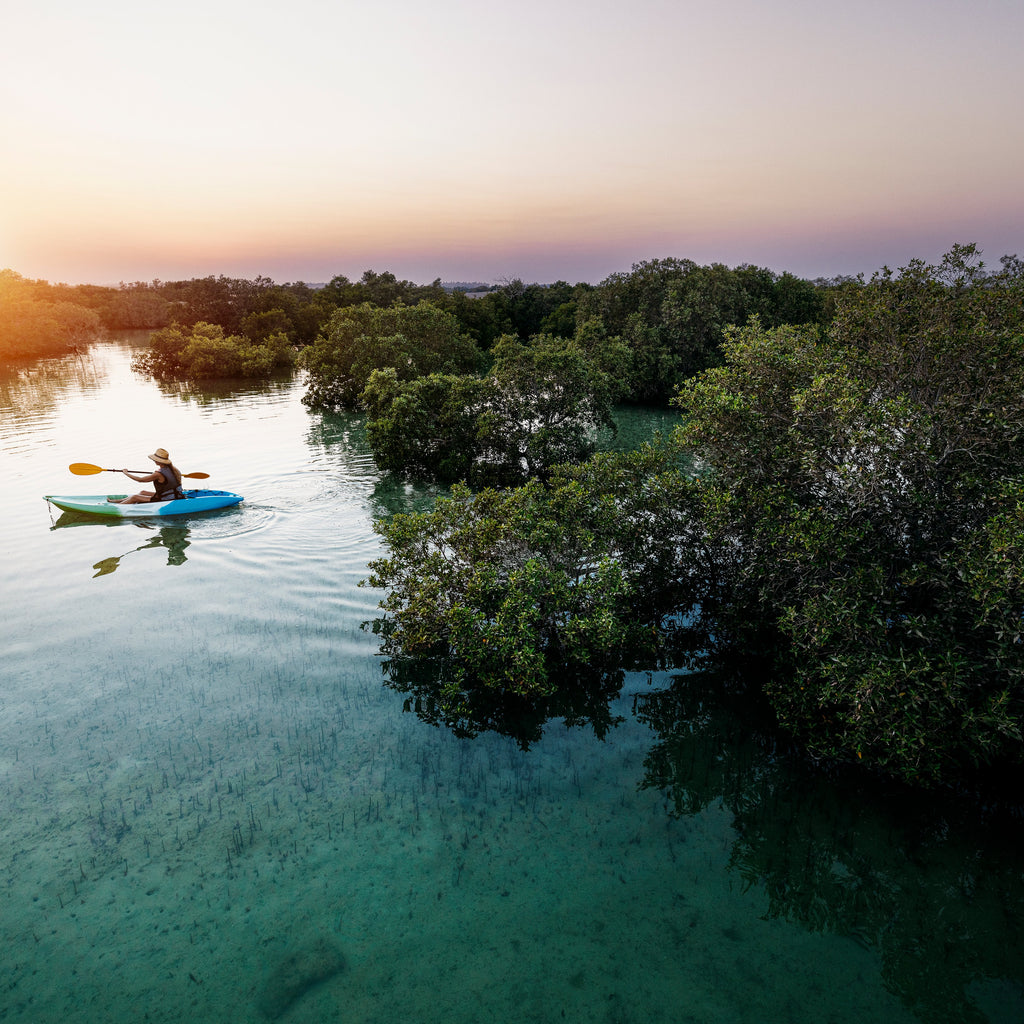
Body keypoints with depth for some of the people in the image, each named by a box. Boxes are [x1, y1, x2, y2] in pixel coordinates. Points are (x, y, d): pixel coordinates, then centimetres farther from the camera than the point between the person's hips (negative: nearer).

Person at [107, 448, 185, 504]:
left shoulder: (158, 474, -24)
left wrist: (126, 473, 3)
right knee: (142, 492, 23)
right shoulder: (172, 469, -2)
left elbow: (140, 479, -11)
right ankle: (117, 501, 37)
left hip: (164, 501, -8)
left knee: (134, 497, 3)